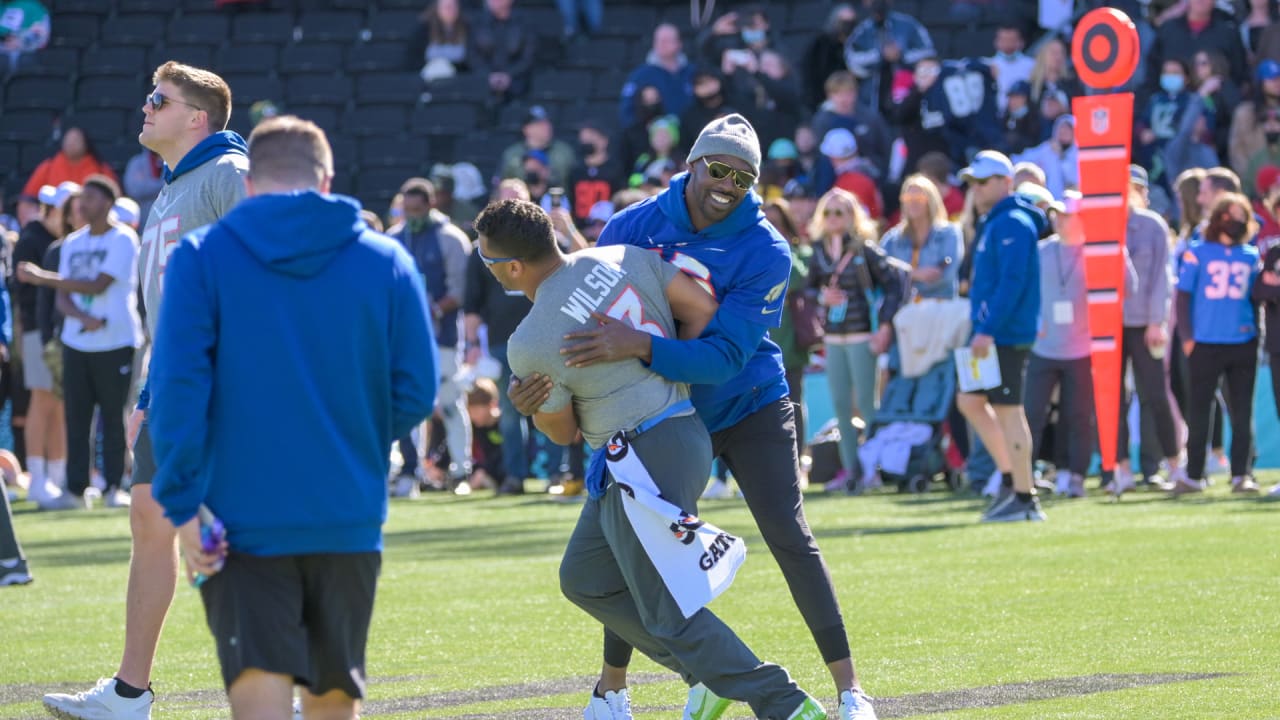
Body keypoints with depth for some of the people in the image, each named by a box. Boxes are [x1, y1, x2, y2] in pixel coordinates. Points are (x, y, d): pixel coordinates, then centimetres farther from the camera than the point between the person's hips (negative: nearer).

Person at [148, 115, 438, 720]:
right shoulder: (387, 261, 4)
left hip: (242, 516, -2)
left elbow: (178, 386, -10)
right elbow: (416, 393, 2)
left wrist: (181, 504, -9)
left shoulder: (200, 257, -1)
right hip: (349, 514, 2)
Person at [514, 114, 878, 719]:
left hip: (749, 409, -3)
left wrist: (639, 347, -48)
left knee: (791, 539, -9)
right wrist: (540, 375, -27)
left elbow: (726, 355, -32)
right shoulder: (633, 227, -12)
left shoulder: (765, 252, -22)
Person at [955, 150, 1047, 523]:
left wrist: (988, 329, -25)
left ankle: (1024, 499, -4)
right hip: (991, 334, 10)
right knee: (970, 400, 14)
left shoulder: (1012, 224, -14)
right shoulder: (993, 224, 17)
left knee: (1007, 410, -7)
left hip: (1007, 334, -10)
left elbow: (1011, 282, -22)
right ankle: (1011, 479, 18)